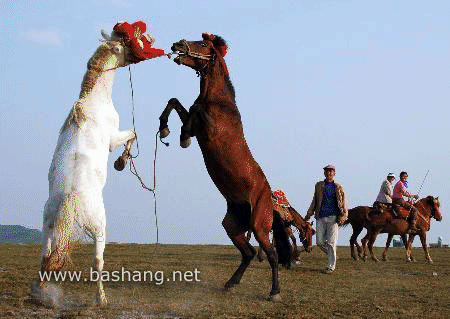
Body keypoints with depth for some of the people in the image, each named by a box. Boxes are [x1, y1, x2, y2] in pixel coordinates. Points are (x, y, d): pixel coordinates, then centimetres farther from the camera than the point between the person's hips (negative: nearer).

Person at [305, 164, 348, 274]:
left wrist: (343, 216, -11)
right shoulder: (319, 185, 13)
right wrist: (309, 214, 14)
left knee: (331, 243, -4)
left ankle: (331, 266, 5)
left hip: (333, 217, -3)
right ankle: (331, 254, 28)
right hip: (321, 217, 4)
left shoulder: (338, 187, 3)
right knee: (320, 242, 1)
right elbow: (314, 201, 21)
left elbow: (344, 203, 1)